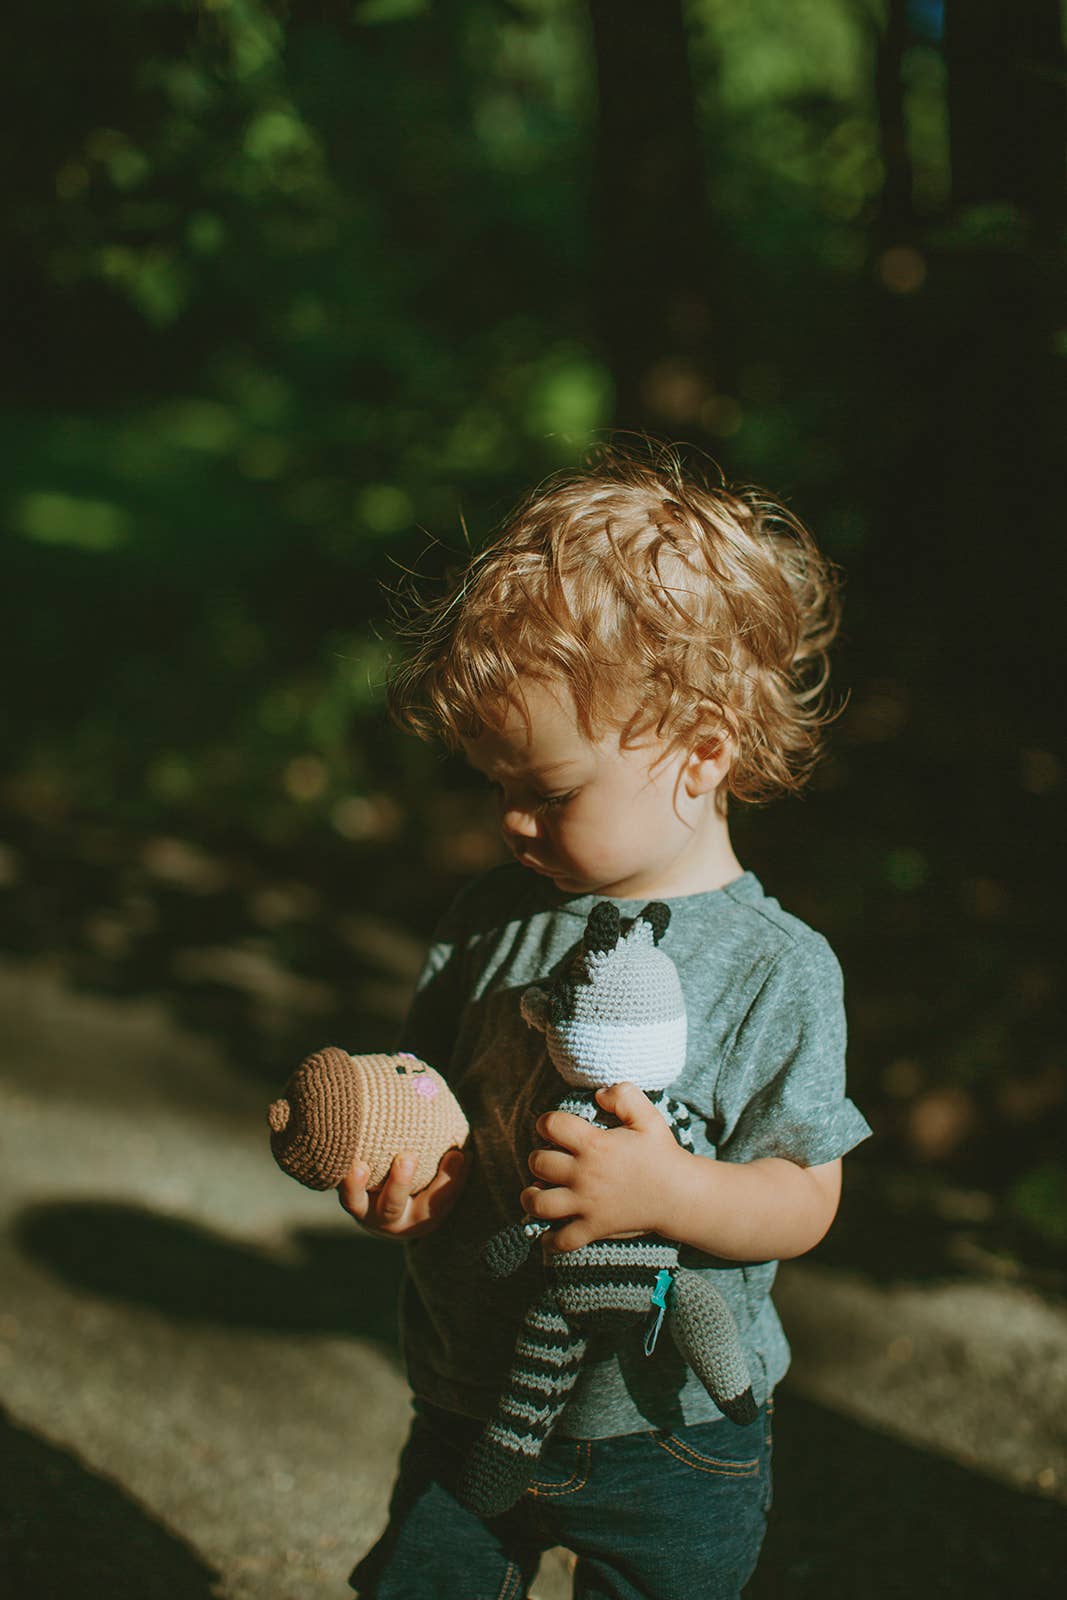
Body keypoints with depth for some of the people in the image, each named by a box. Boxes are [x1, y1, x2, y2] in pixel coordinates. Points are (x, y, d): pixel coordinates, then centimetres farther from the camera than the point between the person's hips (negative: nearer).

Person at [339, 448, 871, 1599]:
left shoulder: (776, 970, -17)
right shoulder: (492, 919, -2)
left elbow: (804, 1202, -14)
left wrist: (670, 1191, -32)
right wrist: (412, 1175, -15)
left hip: (670, 1438, -4)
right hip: (470, 1409, 4)